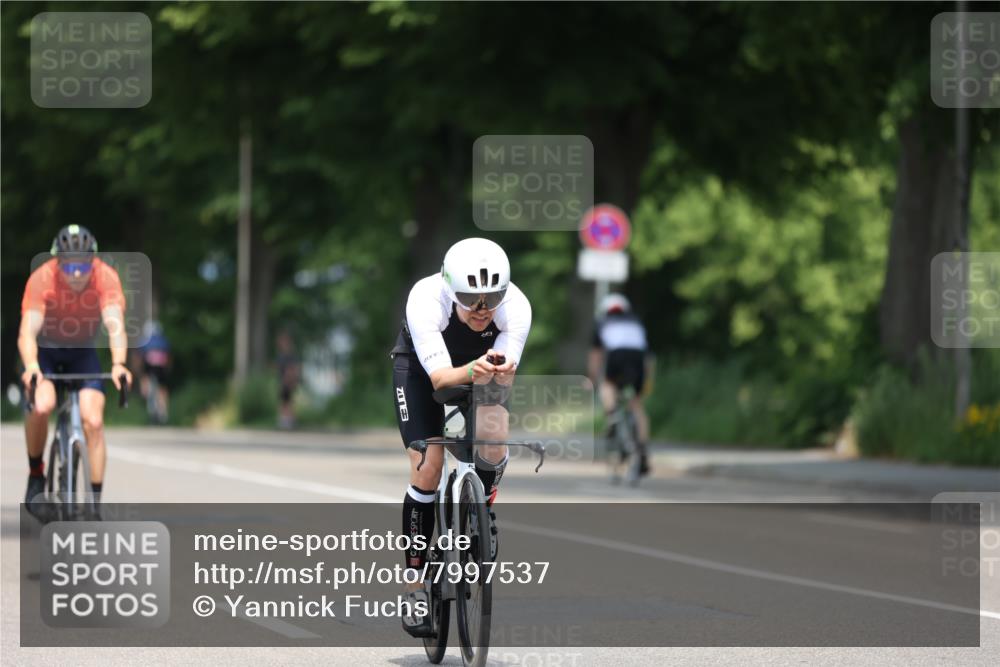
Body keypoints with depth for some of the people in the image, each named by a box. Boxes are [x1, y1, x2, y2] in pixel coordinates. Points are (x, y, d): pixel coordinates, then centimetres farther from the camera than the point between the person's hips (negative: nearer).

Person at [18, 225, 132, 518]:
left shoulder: (106, 277, -26)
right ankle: (36, 474, -4)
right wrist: (31, 366, -55)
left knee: (93, 420, -16)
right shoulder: (41, 279, -29)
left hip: (83, 353, 1)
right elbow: (27, 331, -36)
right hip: (46, 350, -1)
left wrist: (118, 364, -53)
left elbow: (115, 325, -36)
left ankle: (95, 502, -7)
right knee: (41, 405, -28)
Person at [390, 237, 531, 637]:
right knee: (428, 466, -15)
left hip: (478, 366, 2)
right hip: (420, 365, -2)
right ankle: (416, 586, -4)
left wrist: (499, 370, -57)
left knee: (493, 434, -27)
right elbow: (439, 377, -42)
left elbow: (504, 381, -34)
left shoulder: (516, 306, -32)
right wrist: (471, 371, -63)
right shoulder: (425, 300, -38)